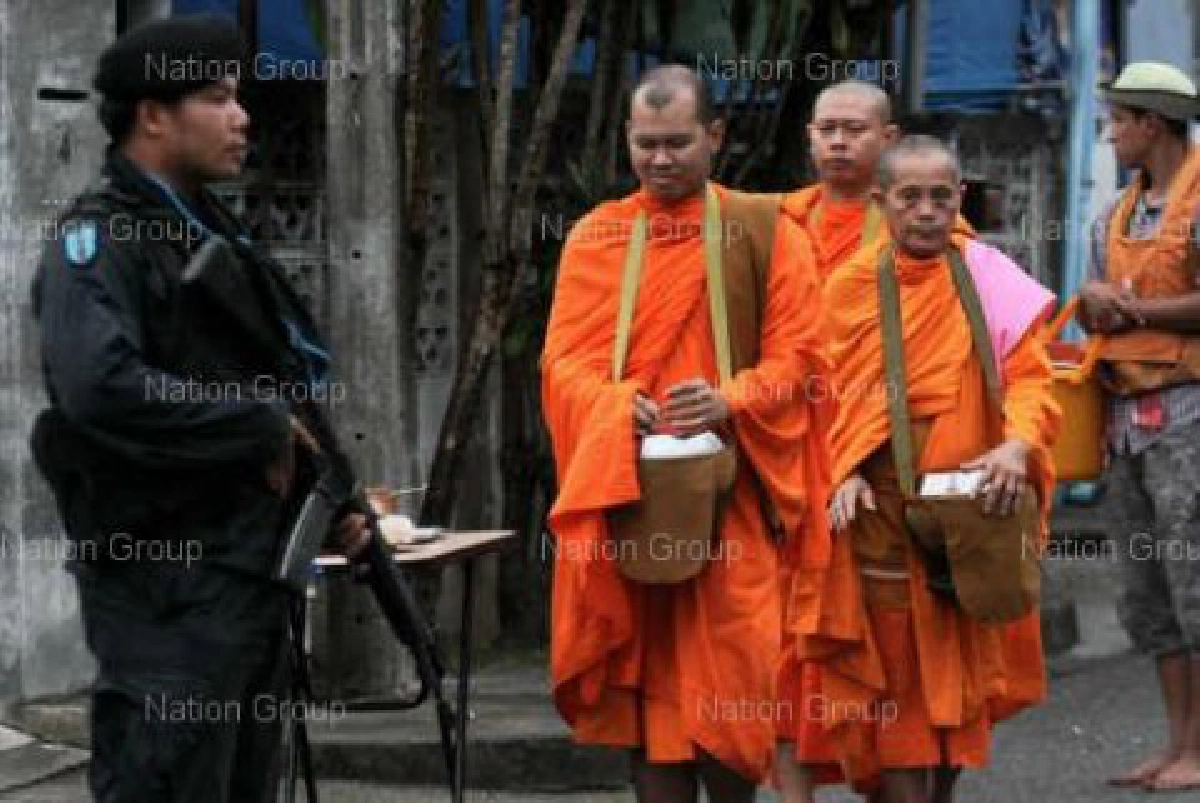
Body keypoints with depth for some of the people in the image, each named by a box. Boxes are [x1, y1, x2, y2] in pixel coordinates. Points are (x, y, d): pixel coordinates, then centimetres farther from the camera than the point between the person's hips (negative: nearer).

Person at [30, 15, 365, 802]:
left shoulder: (213, 232, 17)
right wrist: (262, 428, -20)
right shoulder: (98, 242, -12)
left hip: (251, 570, 9)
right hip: (167, 587, -9)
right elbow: (99, 387, -29)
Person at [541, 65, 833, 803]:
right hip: (624, 493, 2)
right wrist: (617, 405, -17)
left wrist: (728, 402, -22)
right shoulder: (595, 237, 10)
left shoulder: (765, 232, 3)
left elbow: (797, 356, -2)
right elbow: (564, 360, 5)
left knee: (725, 676, -7)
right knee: (643, 674, 1)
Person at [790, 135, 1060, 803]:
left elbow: (1030, 378, -5)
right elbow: (829, 399, 1)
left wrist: (1017, 446, -24)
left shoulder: (992, 279, 0)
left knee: (962, 665, 10)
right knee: (897, 672, -2)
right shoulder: (849, 287, 1)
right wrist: (846, 473, -16)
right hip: (883, 507, -1)